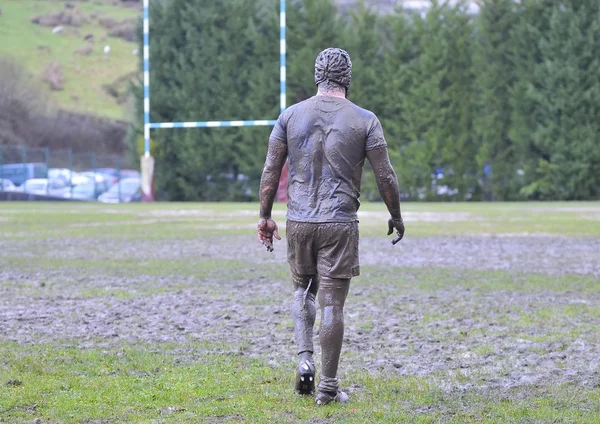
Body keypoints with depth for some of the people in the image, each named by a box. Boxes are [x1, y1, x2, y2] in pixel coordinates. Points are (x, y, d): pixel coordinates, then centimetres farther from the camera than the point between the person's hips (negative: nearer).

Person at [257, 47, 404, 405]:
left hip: (298, 221, 2)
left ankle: (304, 358, 3)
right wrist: (396, 217, 11)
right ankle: (328, 387, 5)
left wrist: (265, 216, 11)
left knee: (303, 289, 22)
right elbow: (385, 176, -2)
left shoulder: (291, 115, 3)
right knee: (333, 304, 1)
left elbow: (271, 170, 3)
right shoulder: (364, 120, -3)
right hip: (340, 224, -2)